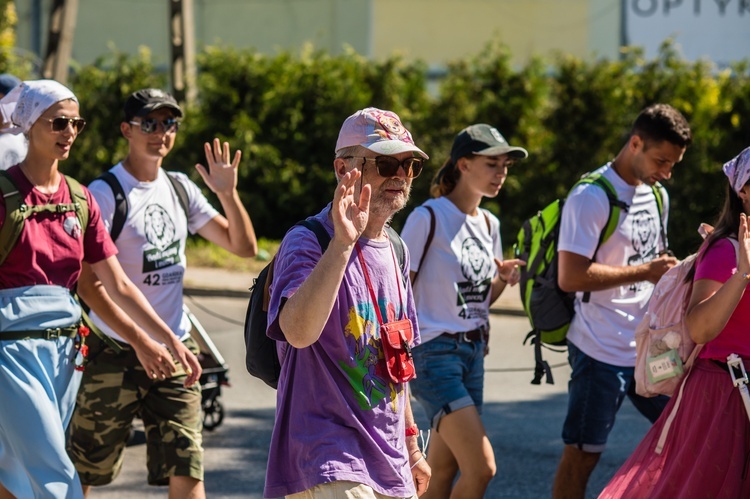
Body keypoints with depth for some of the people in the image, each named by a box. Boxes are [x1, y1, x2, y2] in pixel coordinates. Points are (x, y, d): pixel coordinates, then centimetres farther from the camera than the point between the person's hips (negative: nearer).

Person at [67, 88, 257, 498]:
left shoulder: (180, 188, 11)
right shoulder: (104, 193, -9)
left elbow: (244, 246, 13)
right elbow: (88, 283, -15)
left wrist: (228, 193, -5)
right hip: (115, 353, -5)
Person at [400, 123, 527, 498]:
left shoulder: (489, 225, 12)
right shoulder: (429, 218, -11)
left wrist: (503, 279, -1)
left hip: (473, 352, 8)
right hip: (434, 352, -8)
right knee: (481, 467, -16)